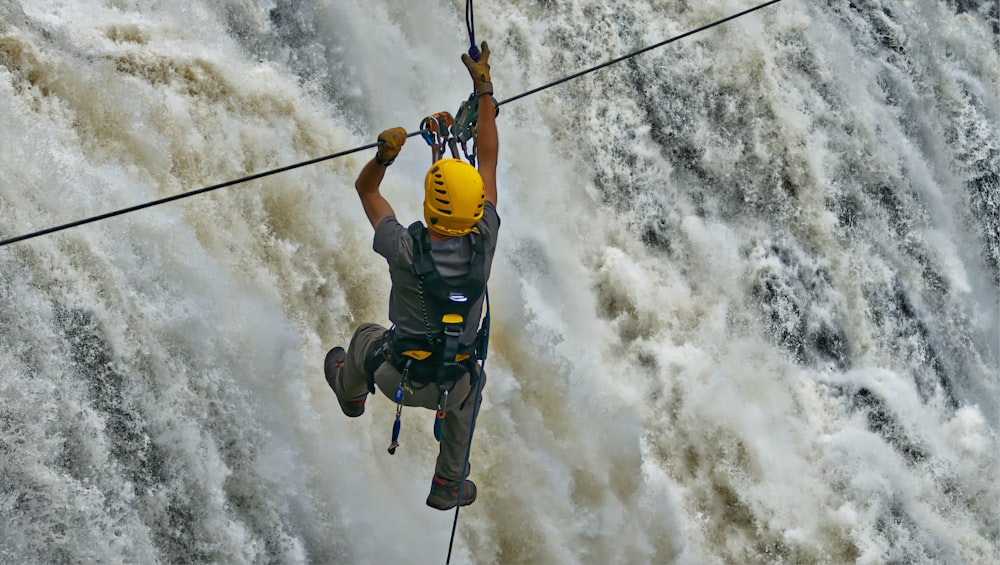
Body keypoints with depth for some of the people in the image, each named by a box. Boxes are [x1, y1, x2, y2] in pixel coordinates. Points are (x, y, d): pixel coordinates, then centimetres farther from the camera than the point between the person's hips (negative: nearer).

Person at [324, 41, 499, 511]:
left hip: (397, 377, -1)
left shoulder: (406, 251, -30)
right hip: (450, 385, 1)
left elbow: (365, 189, -15)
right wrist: (484, 89, -12)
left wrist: (383, 155, -34)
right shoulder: (484, 243, -24)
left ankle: (351, 392, 69)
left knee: (367, 337, 34)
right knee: (471, 383, 38)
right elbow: (488, 161, -15)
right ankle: (448, 486, 46)